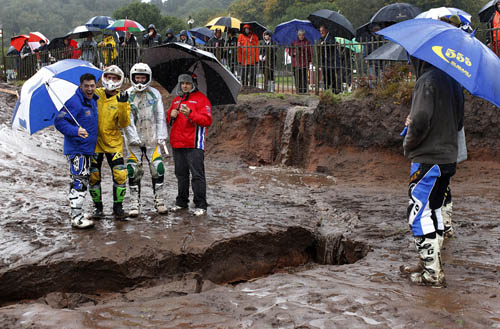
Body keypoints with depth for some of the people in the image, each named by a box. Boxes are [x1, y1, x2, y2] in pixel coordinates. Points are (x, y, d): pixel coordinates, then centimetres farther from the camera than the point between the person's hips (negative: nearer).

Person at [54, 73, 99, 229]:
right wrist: (75, 131, -32)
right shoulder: (74, 102, -17)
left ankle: (78, 211, 28)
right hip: (76, 150, -10)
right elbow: (59, 121, -21)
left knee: (84, 180, 17)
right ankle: (76, 217, -8)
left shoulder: (93, 101, 12)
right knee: (79, 182, -11)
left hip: (87, 148, 10)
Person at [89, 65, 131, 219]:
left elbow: (124, 124, -12)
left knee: (120, 174, -7)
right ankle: (98, 206, 19)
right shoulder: (95, 94, 1)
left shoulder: (122, 99, -1)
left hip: (113, 143, -1)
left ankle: (118, 207, 7)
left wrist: (122, 105, -23)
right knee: (93, 175, 4)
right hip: (95, 142, 1)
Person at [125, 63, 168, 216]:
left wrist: (161, 136, -2)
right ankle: (135, 204, 6)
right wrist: (133, 137, -13)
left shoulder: (155, 93, 6)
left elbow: (160, 116, 5)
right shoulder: (127, 95, 0)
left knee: (158, 169, -2)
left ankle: (159, 201, 9)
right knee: (134, 172, -2)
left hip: (152, 138, 2)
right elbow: (127, 119, -5)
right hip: (135, 139, -1)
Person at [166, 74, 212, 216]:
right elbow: (169, 120, 27)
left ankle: (200, 205, -3)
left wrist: (190, 113, -24)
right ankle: (181, 202, 24)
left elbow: (207, 120, -13)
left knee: (197, 175, -7)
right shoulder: (177, 100, 18)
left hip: (194, 145, -7)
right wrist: (171, 115, 3)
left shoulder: (201, 99, -3)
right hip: (177, 144, 7)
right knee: (181, 174, 14)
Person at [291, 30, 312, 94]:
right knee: (297, 78, -2)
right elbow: (291, 52, 16)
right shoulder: (294, 42, 11)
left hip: (304, 63, -2)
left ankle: (304, 90, -3)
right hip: (296, 63, 2)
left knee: (304, 78, -7)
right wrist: (294, 53, -6)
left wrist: (309, 60, -6)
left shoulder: (307, 42, 5)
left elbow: (310, 52, 5)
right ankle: (298, 90, 4)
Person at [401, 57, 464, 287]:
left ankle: (432, 274, 0)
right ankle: (432, 266, 25)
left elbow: (421, 121, -23)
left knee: (419, 215, -3)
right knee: (433, 212, 17)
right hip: (448, 158, 9)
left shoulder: (427, 80, -16)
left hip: (428, 160, -9)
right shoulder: (452, 80, 12)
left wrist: (408, 144, -4)